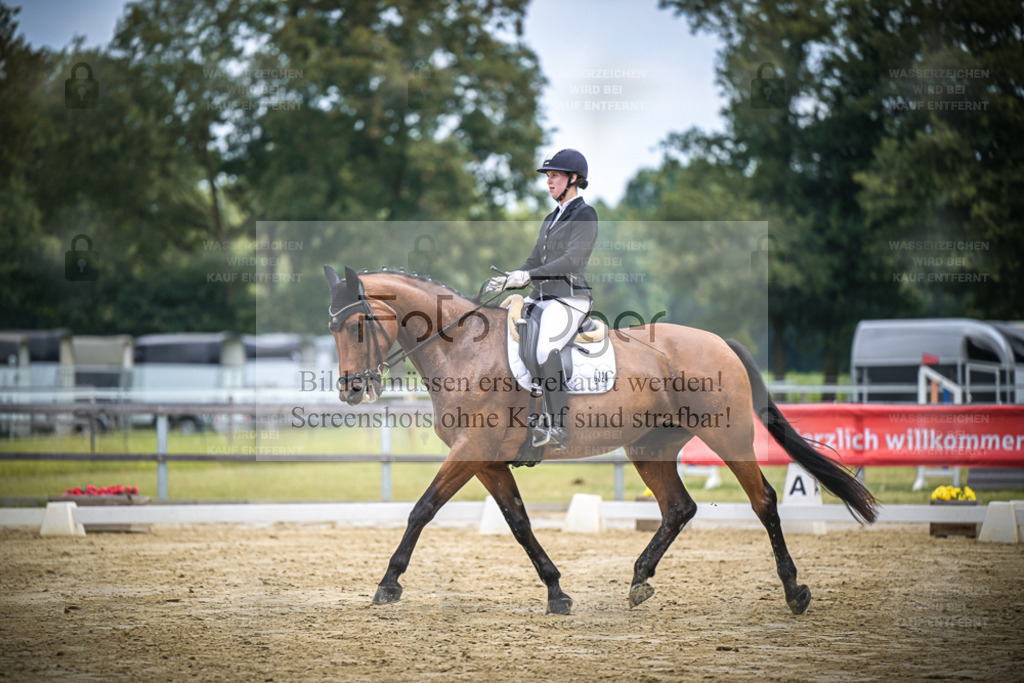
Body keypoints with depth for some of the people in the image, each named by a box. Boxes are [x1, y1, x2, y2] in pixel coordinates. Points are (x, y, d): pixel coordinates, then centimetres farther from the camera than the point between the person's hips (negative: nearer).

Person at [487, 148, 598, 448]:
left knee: (544, 348, -31)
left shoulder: (585, 215, -4)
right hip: (541, 298, 9)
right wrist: (507, 282, 6)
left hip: (570, 297, -9)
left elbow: (573, 260, -17)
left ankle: (558, 427, -31)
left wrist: (529, 276, -24)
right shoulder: (552, 219, 22)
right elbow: (535, 261, 24)